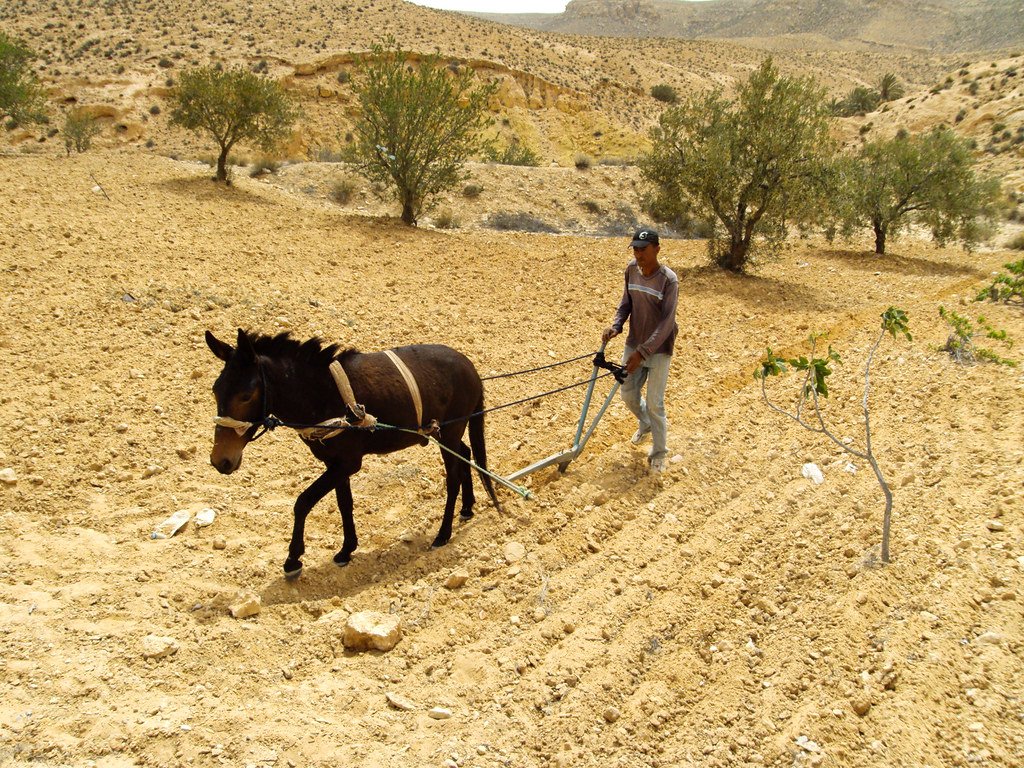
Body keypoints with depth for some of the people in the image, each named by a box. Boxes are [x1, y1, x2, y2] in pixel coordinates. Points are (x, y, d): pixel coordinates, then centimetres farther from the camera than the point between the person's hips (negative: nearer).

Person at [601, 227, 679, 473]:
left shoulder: (668, 280, -21)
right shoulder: (631, 269, -4)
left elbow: (666, 323, -22)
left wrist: (643, 352, -26)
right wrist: (616, 325, -8)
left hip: (658, 349, -5)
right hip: (634, 344, 6)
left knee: (654, 403, -3)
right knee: (628, 393, 13)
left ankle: (659, 453, 16)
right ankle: (644, 424, 45)